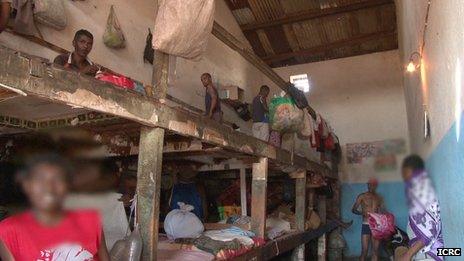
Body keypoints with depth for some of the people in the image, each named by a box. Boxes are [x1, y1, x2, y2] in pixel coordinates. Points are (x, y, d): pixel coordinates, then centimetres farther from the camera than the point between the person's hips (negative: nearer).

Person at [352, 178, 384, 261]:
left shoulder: (379, 198, 10)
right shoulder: (362, 196, 0)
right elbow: (353, 209, -2)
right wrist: (361, 213, -22)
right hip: (366, 225, -3)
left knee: (375, 250, 4)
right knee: (364, 250, -5)